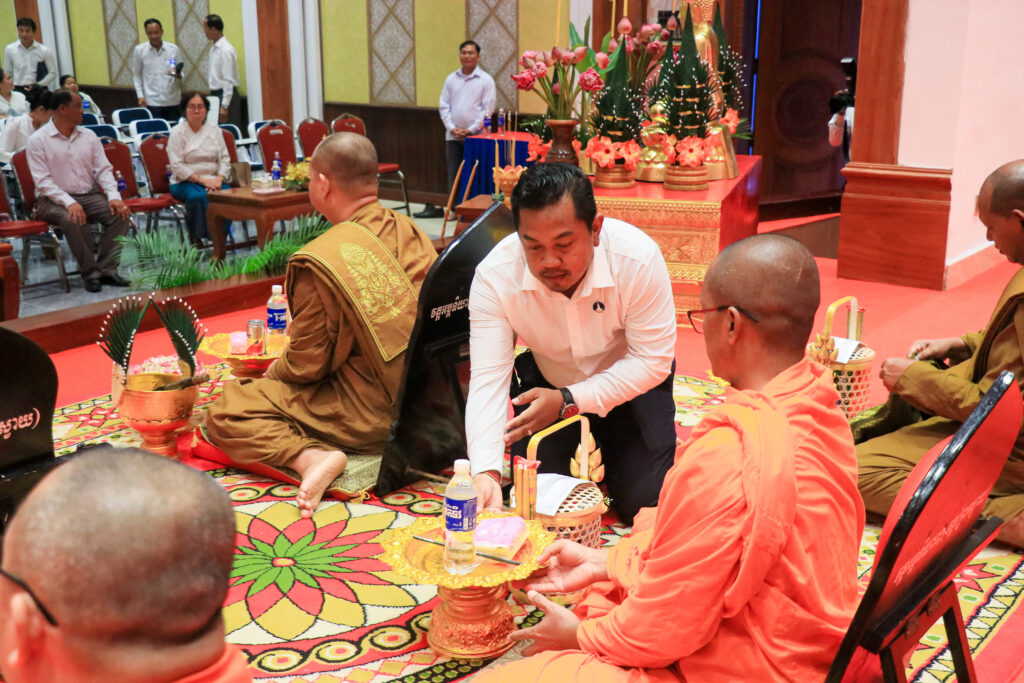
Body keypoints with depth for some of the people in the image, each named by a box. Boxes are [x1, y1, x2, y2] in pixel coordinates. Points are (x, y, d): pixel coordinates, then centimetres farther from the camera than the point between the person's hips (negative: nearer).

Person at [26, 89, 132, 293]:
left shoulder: (88, 136, 10)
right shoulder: (38, 140, -5)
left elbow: (103, 169, 6)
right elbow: (43, 182, -12)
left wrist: (114, 196, -12)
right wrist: (69, 202, -26)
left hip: (89, 195, 5)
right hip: (53, 199, -5)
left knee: (120, 214, -21)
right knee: (74, 220, -36)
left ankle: (106, 269, -17)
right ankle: (90, 272, -21)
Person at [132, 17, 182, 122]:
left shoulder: (173, 49, 4)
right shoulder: (139, 50, 3)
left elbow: (181, 73, 9)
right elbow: (137, 75, 9)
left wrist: (178, 75, -14)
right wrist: (140, 95, 1)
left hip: (173, 100, 1)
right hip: (153, 101, -1)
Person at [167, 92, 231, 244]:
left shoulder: (214, 129, 13)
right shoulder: (177, 132, 0)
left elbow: (224, 158, 9)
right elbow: (177, 166, -8)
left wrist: (218, 179, -11)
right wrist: (202, 180, -16)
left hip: (212, 180, 3)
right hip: (185, 182, -3)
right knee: (198, 196, -38)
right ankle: (197, 239, -27)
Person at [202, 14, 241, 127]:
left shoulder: (226, 50, -15)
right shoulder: (213, 48, 12)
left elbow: (229, 81, -18)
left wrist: (224, 106, -21)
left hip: (226, 95, -9)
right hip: (215, 94, 9)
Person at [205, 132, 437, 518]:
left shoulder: (319, 261, -21)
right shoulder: (411, 233, 0)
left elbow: (306, 365, -13)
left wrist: (269, 373, 10)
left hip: (368, 417, -8)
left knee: (223, 416, -3)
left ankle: (311, 457, -20)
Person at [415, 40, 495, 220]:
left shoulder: (485, 79, 0)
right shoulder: (451, 78, 11)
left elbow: (488, 108, -5)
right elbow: (443, 105, 10)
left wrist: (471, 129, -11)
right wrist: (452, 127, -3)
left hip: (475, 136, -4)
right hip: (453, 136, 4)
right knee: (453, 174, 5)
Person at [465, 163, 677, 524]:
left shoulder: (638, 258, -32)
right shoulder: (493, 276, -28)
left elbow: (653, 360, -23)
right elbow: (488, 379, -28)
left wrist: (568, 401, -30)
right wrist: (485, 473, -42)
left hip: (629, 384, -1)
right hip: (546, 382, 2)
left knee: (644, 505, -8)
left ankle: (608, 452, 24)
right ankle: (574, 455, 28)